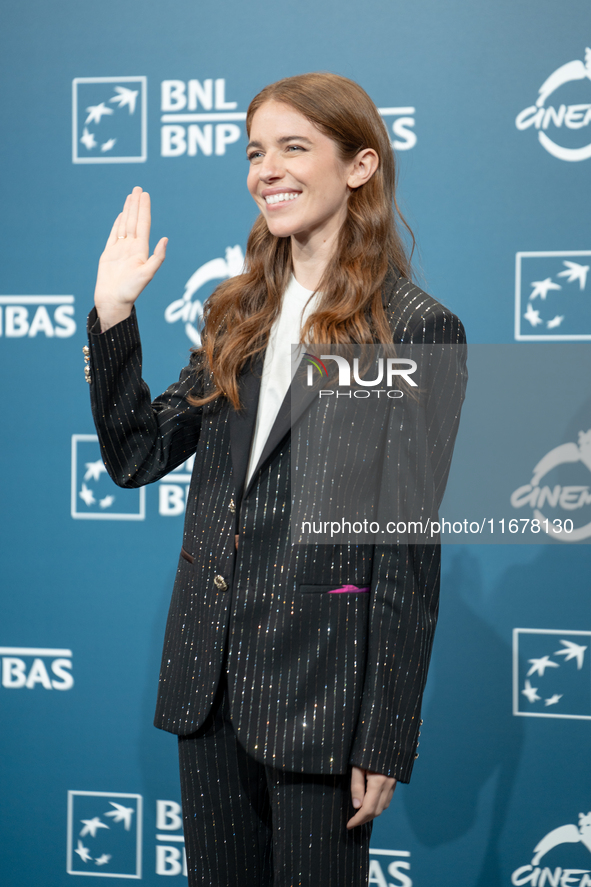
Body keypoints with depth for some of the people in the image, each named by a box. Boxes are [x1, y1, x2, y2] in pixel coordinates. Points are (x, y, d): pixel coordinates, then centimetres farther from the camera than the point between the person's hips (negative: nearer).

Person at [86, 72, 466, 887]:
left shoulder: (416, 330, -9)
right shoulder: (237, 313, 10)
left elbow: (409, 551, -11)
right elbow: (138, 456, 8)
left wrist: (386, 740, -11)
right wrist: (113, 315, -3)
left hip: (321, 682, -6)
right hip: (210, 670, 6)